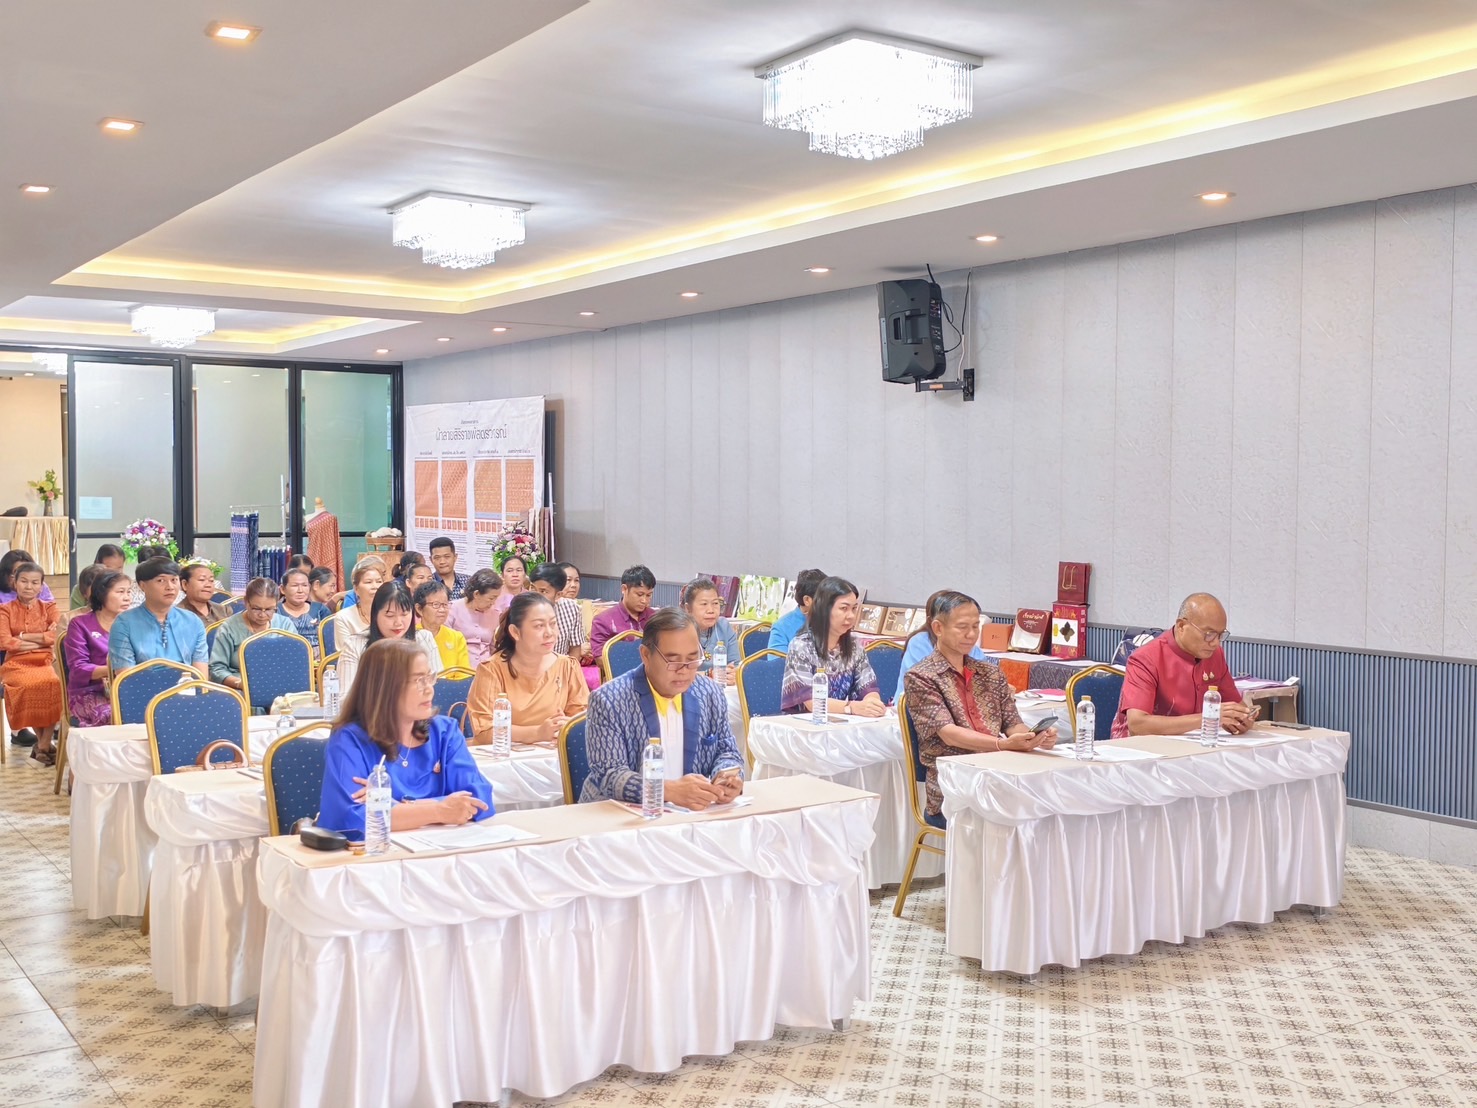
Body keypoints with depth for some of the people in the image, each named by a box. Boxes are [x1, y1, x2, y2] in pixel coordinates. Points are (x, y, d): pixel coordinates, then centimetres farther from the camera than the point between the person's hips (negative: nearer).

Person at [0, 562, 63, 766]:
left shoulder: (49, 607, 13)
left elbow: (56, 637, -3)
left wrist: (22, 637, -6)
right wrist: (42, 639, -6)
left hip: (45, 662, 1)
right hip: (17, 664, -1)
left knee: (54, 684, -34)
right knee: (28, 684, -36)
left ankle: (43, 744, -21)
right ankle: (43, 742, -17)